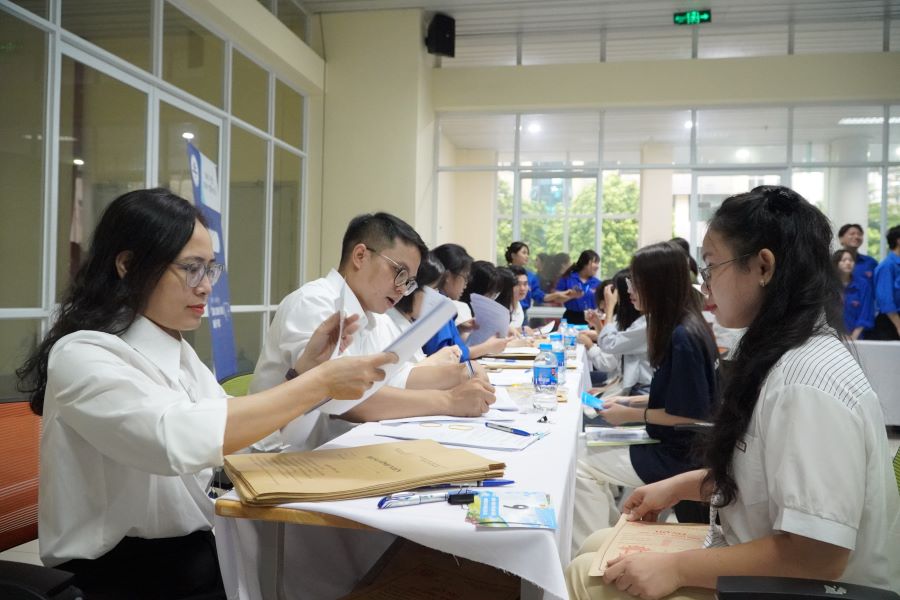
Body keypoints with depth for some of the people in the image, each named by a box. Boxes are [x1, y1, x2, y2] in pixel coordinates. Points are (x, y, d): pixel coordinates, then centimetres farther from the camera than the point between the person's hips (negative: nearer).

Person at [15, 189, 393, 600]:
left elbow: (237, 433, 6)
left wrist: (305, 366, -4)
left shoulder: (177, 351, 10)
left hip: (196, 556, 7)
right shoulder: (82, 356, -16)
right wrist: (320, 382, -28)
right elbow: (180, 437, -33)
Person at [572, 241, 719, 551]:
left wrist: (631, 415, -14)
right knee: (585, 453, 8)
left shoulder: (682, 337, -24)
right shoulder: (680, 329, 5)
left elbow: (690, 413, -22)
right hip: (671, 444, 9)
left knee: (579, 467, -6)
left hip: (678, 456, -9)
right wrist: (630, 401, 7)